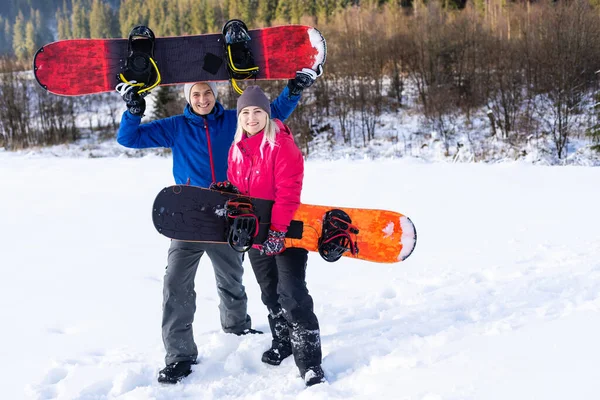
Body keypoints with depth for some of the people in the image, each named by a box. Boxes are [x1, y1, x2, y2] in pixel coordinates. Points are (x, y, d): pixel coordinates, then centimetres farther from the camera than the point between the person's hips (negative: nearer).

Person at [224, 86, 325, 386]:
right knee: (270, 294, 19)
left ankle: (309, 364, -8)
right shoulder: (237, 149, 7)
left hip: (286, 232, -7)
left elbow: (288, 192, -21)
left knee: (292, 295, -13)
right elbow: (235, 187, 17)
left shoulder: (282, 145, -15)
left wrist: (278, 230, -25)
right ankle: (282, 343, 39)